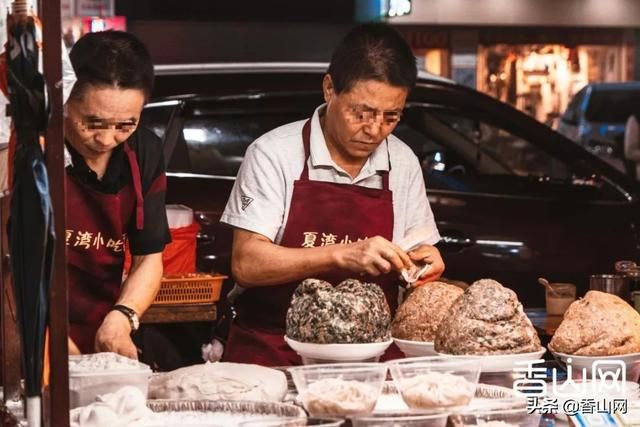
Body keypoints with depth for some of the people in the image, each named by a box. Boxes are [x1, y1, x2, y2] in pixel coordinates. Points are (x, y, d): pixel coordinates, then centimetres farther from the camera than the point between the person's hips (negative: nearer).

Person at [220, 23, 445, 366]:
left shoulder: (403, 163, 8)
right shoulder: (274, 153, -5)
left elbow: (422, 251, 18)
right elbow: (246, 264, -13)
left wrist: (424, 263, -5)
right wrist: (342, 255, -23)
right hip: (269, 354, -4)